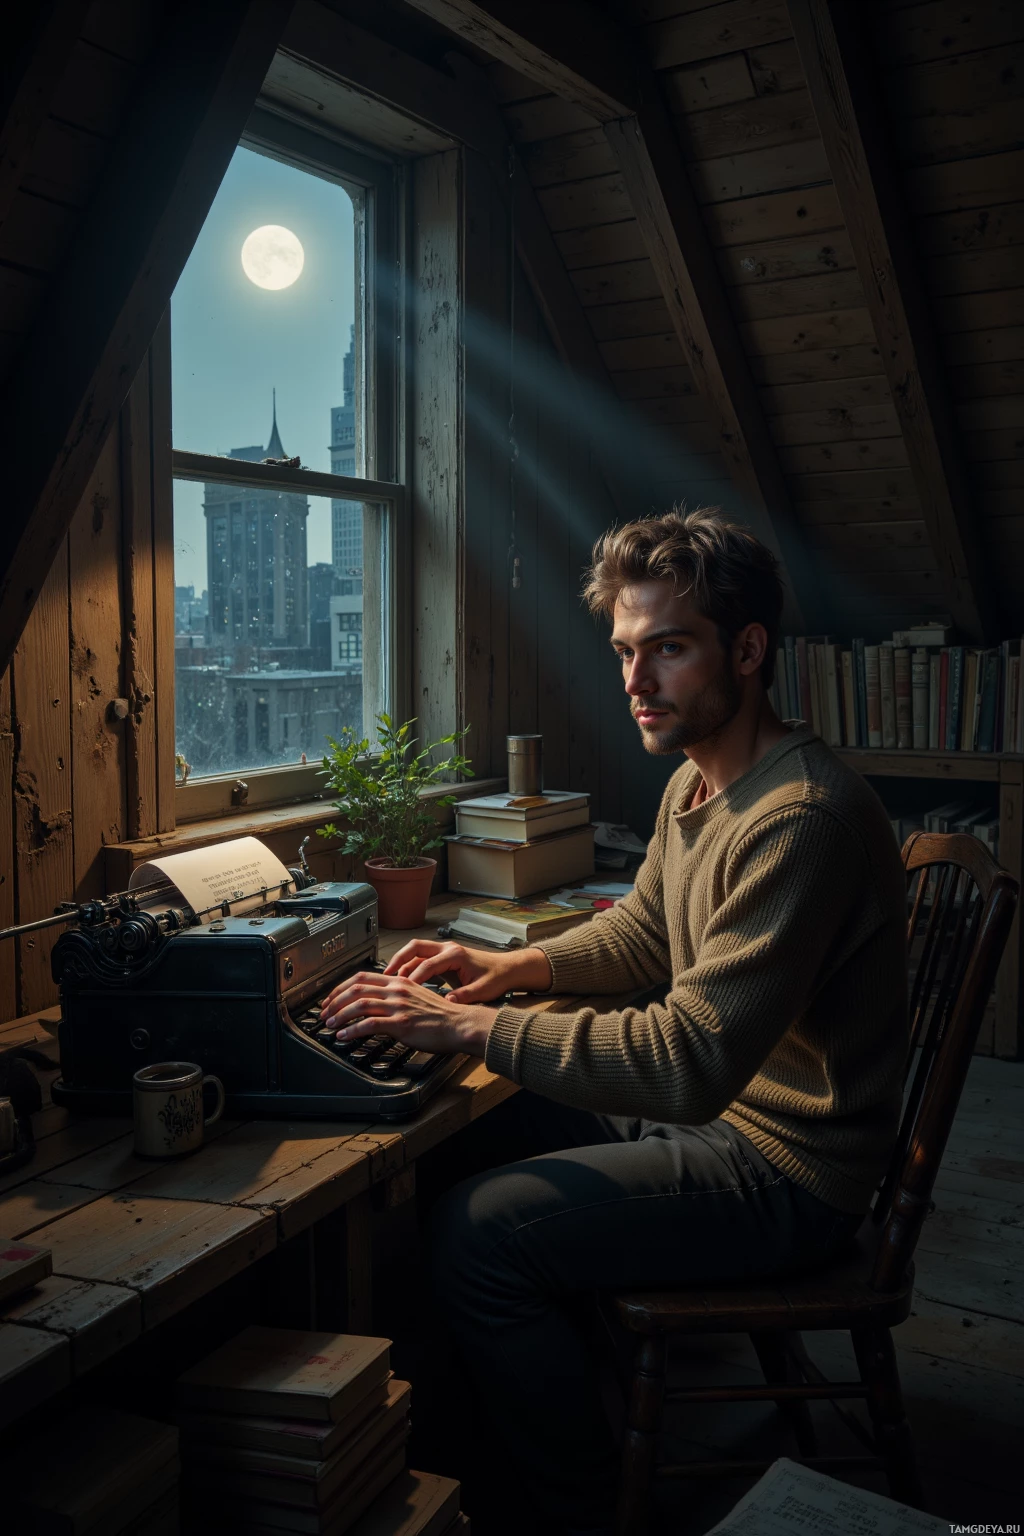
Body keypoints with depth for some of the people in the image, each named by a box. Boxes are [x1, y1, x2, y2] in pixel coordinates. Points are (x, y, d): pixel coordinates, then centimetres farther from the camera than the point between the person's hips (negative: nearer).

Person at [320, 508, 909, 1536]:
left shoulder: (802, 817, -28)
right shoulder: (696, 783, 4)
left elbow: (691, 1058, -33)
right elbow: (640, 935, 17)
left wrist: (470, 1027, -28)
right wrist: (513, 966, -1)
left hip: (783, 1168, -10)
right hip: (718, 1106, 10)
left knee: (479, 1230, -15)